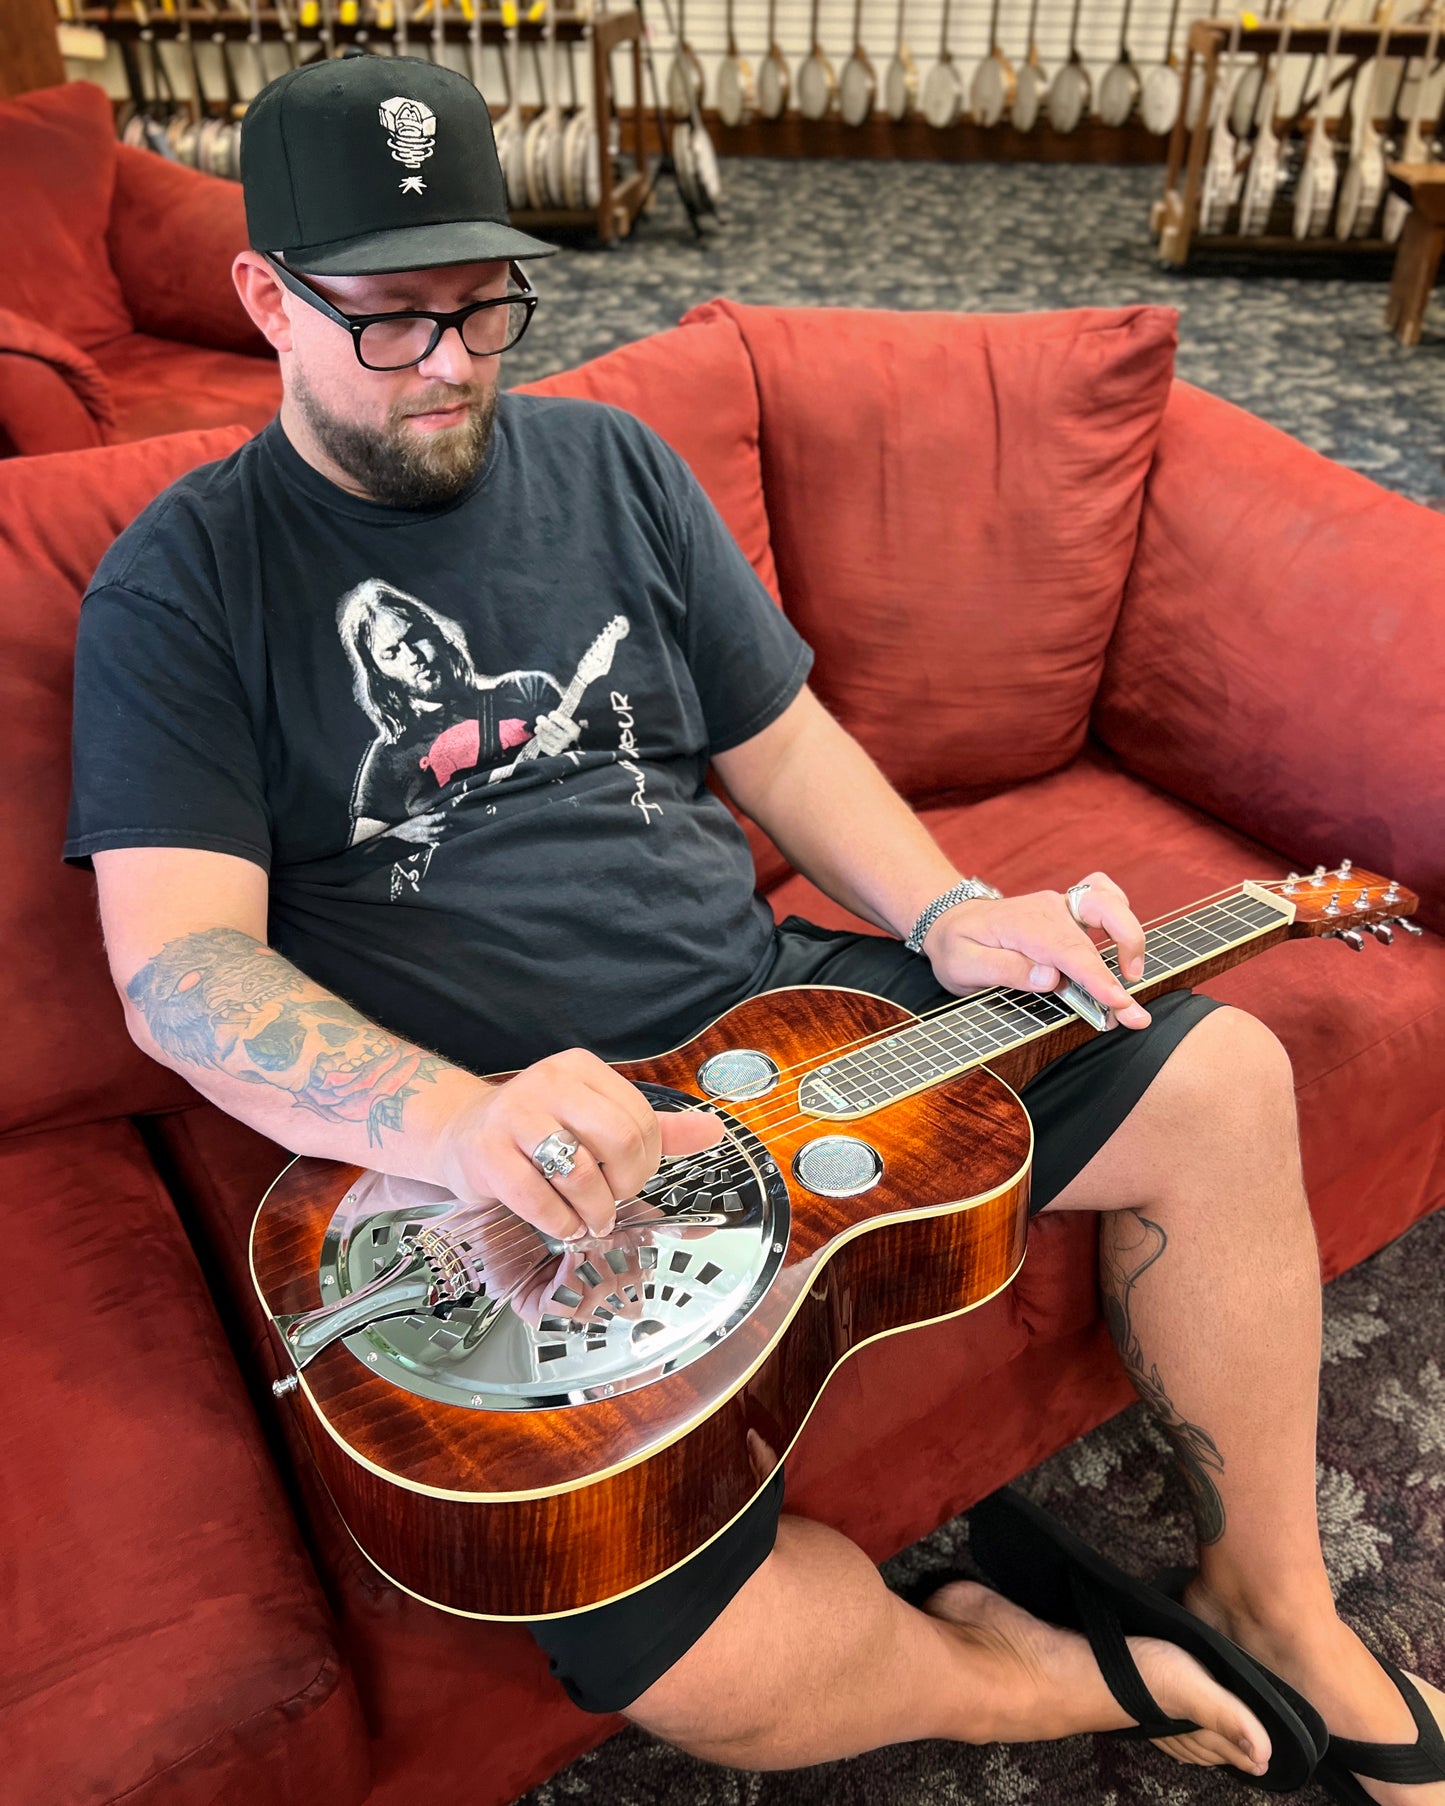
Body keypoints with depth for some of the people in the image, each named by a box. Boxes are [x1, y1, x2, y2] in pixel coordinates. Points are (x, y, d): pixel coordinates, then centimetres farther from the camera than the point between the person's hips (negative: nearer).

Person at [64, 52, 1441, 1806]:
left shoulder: (611, 463, 12)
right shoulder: (182, 582, -1)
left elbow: (778, 738, 13)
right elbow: (176, 965, -11)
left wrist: (949, 915, -3)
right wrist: (456, 1119, -29)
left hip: (774, 1006, 5)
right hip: (503, 1161, -4)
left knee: (1221, 1080, -7)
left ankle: (1267, 1599, 15)